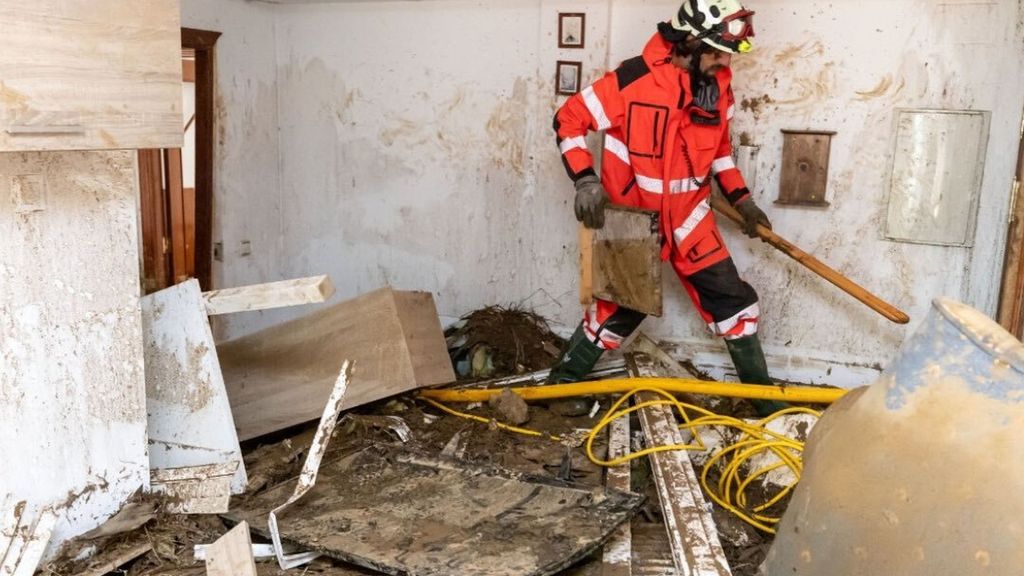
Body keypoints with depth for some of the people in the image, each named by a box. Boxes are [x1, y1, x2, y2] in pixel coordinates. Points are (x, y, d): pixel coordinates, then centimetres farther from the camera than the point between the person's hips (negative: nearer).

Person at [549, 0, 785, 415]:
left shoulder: (718, 86, -1)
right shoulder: (633, 80, -21)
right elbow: (569, 120, -13)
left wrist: (741, 199, 11)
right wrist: (585, 180, -22)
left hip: (688, 216, 5)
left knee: (732, 300, 7)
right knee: (619, 308, 4)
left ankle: (762, 396, 23)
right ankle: (561, 382, 26)